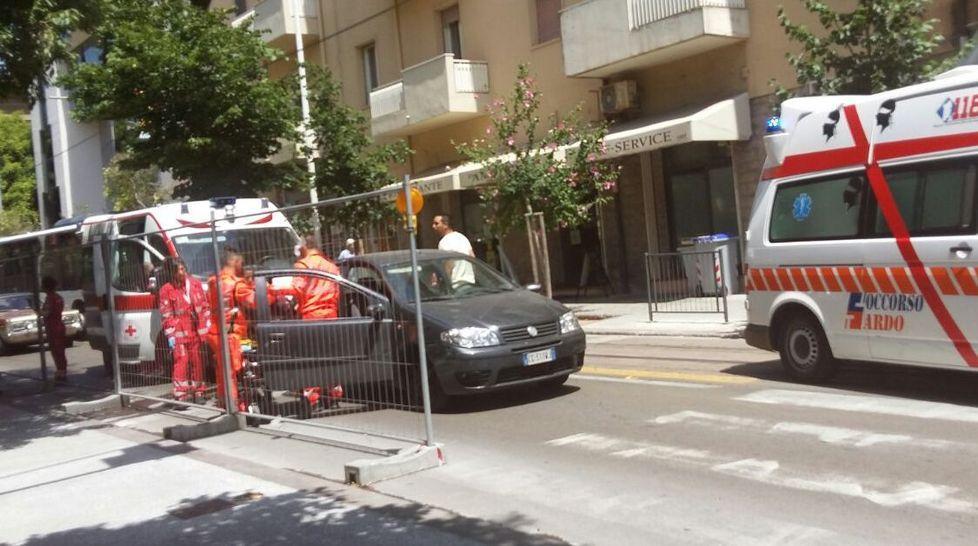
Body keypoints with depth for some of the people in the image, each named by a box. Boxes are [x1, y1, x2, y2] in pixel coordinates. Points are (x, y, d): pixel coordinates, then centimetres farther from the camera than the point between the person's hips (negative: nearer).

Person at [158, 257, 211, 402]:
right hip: (180, 332, -3)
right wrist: (170, 335, -8)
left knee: (197, 361, 10)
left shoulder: (195, 284, 7)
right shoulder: (167, 290, -3)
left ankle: (198, 392, 21)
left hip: (197, 330, 4)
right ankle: (180, 396, -5)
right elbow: (166, 314, -3)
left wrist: (207, 327, 4)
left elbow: (205, 306, 9)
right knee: (182, 362, -8)